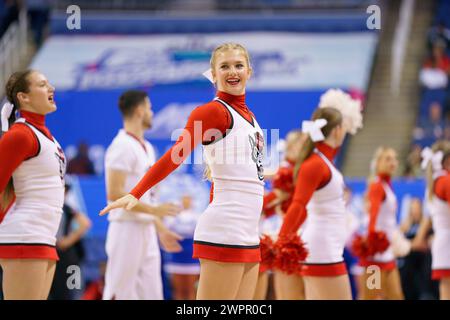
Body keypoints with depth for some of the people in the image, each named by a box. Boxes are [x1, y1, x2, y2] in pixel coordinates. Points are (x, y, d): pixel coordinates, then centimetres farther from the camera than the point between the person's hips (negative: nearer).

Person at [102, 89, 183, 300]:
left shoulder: (147, 148, 16)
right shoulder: (123, 146, -13)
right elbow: (114, 193, -20)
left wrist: (161, 229, 19)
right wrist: (154, 210, -19)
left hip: (147, 231, 9)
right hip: (127, 229, -9)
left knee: (151, 295, 7)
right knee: (119, 295, -6)